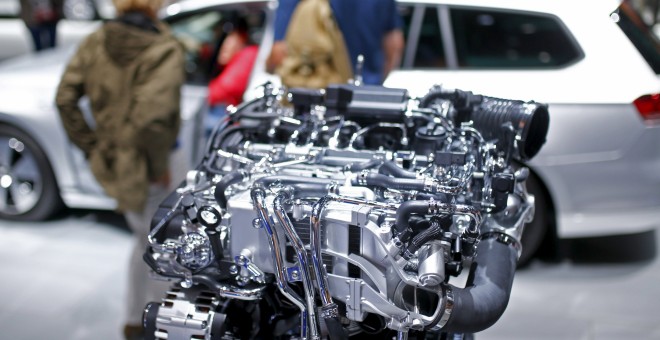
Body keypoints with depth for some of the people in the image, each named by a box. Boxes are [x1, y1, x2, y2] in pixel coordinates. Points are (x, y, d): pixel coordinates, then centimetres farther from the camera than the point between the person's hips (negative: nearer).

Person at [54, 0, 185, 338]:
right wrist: (157, 165, -15)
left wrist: (93, 146, 6)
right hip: (143, 170, -8)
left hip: (110, 162, 8)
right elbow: (152, 116, -30)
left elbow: (65, 99, 0)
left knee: (146, 241, 27)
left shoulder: (95, 42, 1)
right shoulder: (164, 49, -19)